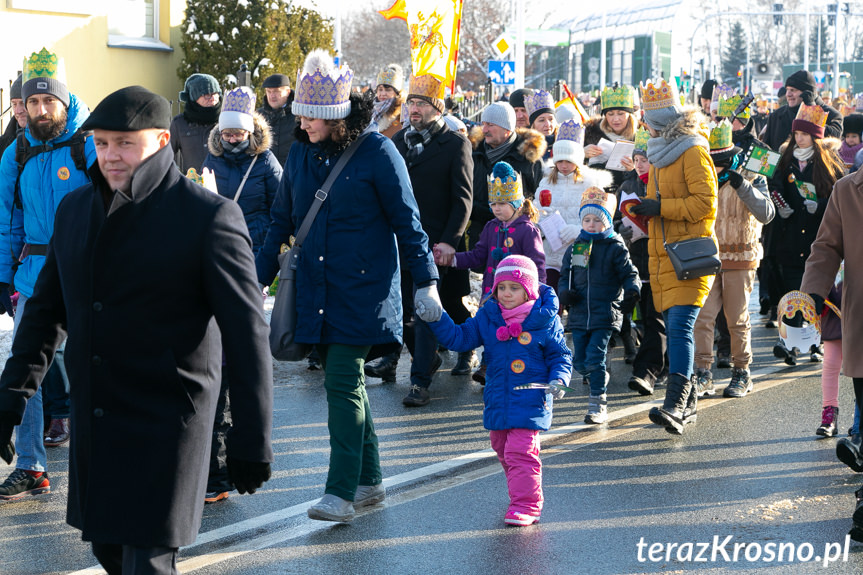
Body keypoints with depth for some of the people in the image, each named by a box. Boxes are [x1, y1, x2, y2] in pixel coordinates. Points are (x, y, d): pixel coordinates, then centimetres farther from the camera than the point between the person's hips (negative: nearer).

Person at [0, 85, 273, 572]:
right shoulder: (75, 208, 7)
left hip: (167, 424, -6)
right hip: (92, 422, 7)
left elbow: (247, 335, -12)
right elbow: (46, 310, 17)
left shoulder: (210, 217, -13)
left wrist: (253, 441, -12)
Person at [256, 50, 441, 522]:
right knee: (345, 382, 11)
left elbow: (406, 221, -4)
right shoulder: (300, 155, 8)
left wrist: (426, 281, -5)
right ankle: (369, 480, 22)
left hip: (363, 289, -6)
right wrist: (258, 279, 14)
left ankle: (341, 491, -8)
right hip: (315, 290, 6)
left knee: (342, 383, -11)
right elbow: (281, 222, 16)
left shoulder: (376, 152, -8)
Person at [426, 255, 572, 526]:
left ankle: (525, 505, -7)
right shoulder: (487, 318, 4)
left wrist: (559, 380, -15)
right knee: (502, 450, 16)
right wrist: (436, 318, -8)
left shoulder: (545, 321, -6)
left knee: (520, 452, -13)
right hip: (497, 400, 6)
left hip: (530, 401, -6)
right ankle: (529, 497, 34)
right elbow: (459, 338, 5)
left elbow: (560, 355, 2)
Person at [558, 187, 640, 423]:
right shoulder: (574, 249, 11)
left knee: (595, 359, -10)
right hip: (579, 314, 5)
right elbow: (565, 276, 17)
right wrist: (565, 292, -4)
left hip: (605, 315, -5)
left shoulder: (615, 248, -1)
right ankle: (600, 380, 37)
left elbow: (629, 273, -2)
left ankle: (598, 405, -3)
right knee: (579, 361, 8)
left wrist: (632, 290, -23)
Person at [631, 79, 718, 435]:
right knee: (674, 328, 10)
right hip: (662, 255, 9)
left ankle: (675, 404, -26)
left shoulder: (693, 152, -7)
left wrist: (660, 207, -17)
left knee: (680, 327, -18)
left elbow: (705, 202, -15)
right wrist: (641, 209, 10)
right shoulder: (659, 154, 21)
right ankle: (687, 404, 18)